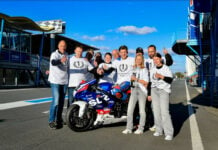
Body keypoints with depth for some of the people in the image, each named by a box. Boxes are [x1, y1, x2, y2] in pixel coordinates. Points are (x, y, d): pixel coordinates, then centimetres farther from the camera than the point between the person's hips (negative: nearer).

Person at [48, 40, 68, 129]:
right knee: (56, 101, -14)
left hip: (64, 81, 7)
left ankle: (58, 119, 24)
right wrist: (60, 61, -50)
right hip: (55, 81, -6)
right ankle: (51, 121, -6)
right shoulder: (54, 54, -9)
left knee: (61, 101, 12)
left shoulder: (66, 55, 13)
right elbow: (53, 62, -32)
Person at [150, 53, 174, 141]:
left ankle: (169, 133, -9)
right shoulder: (152, 70, 14)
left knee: (164, 111, -13)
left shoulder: (166, 68, -2)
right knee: (156, 111, 4)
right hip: (154, 91, 5)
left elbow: (170, 80, -12)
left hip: (164, 91, -5)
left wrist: (161, 76, -25)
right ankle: (159, 130, 15)